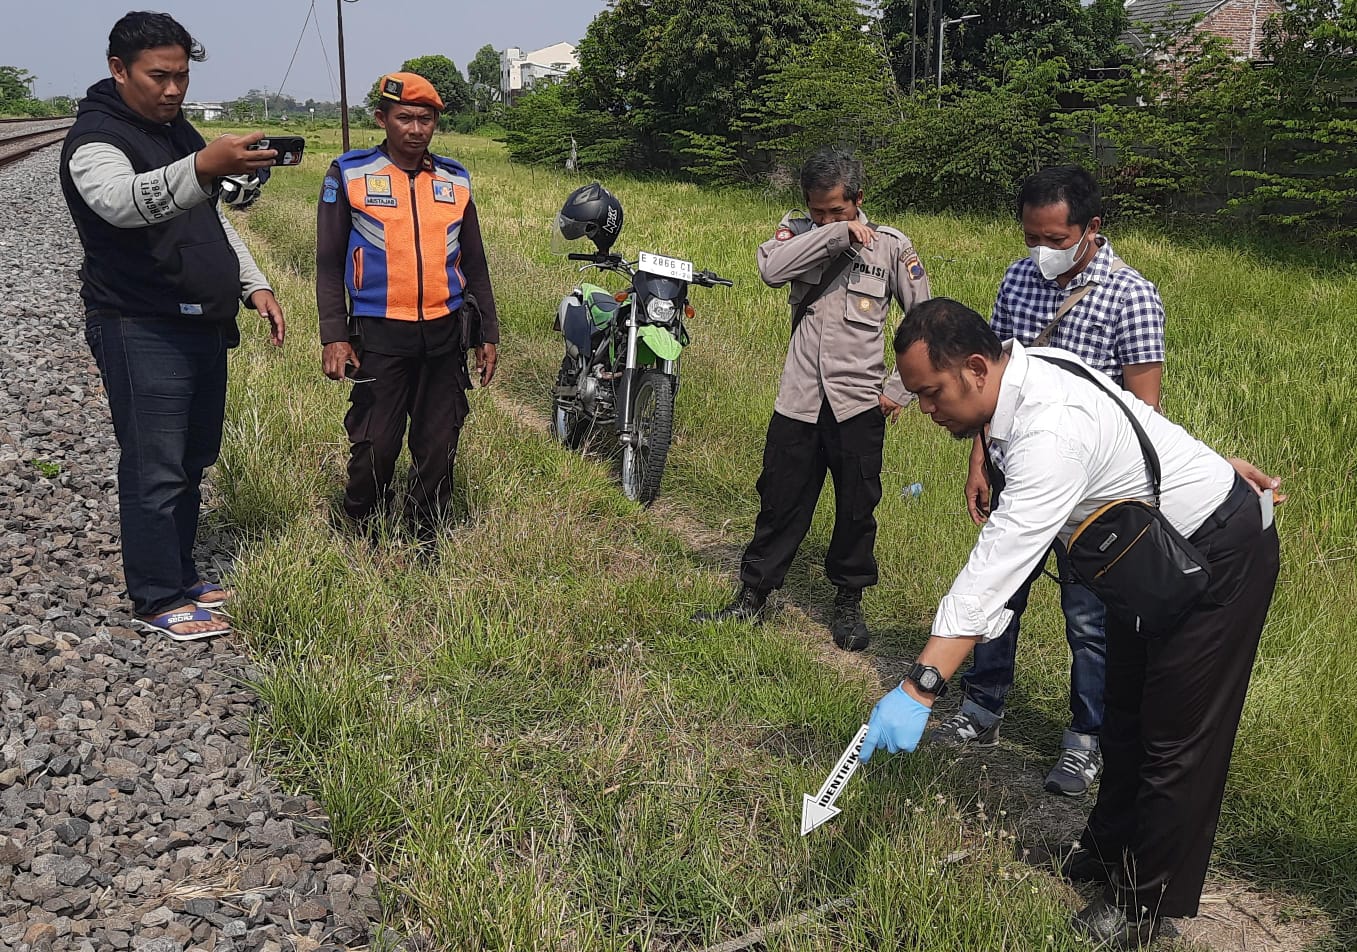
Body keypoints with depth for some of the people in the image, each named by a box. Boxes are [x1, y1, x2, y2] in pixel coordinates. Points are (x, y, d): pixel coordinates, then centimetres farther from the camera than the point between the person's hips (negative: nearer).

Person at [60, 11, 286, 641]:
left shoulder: (179, 132, 17)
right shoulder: (96, 139, -12)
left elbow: (213, 223, 25)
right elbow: (121, 201, -35)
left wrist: (253, 285, 12)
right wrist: (204, 168, -52)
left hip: (204, 326, 9)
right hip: (141, 330, -9)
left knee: (194, 460, 14)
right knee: (156, 471, -6)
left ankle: (180, 575, 26)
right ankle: (159, 601, 4)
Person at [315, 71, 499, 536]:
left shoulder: (455, 180, 11)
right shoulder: (349, 174, 1)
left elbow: (475, 264, 17)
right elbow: (329, 263, 1)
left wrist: (488, 333, 13)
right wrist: (333, 336, -7)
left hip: (445, 334, 3)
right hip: (379, 336, -3)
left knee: (438, 445, 8)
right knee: (375, 445, -2)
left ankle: (425, 535, 23)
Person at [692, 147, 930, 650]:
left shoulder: (891, 246, -4)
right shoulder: (799, 232, 1)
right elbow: (771, 268, -21)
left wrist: (900, 390, -3)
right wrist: (838, 234, -21)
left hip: (859, 404, -1)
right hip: (798, 401, 1)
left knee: (857, 509, 11)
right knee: (780, 505, 10)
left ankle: (849, 603, 29)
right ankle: (752, 597, 23)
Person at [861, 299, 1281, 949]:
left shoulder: (1050, 434, -38)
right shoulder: (1026, 368, -7)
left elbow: (995, 568, -45)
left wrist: (920, 688, -50)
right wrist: (1219, 467, 21)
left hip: (1222, 553, -10)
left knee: (1177, 737, 0)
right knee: (1124, 715, 20)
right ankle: (1109, 851, 37)